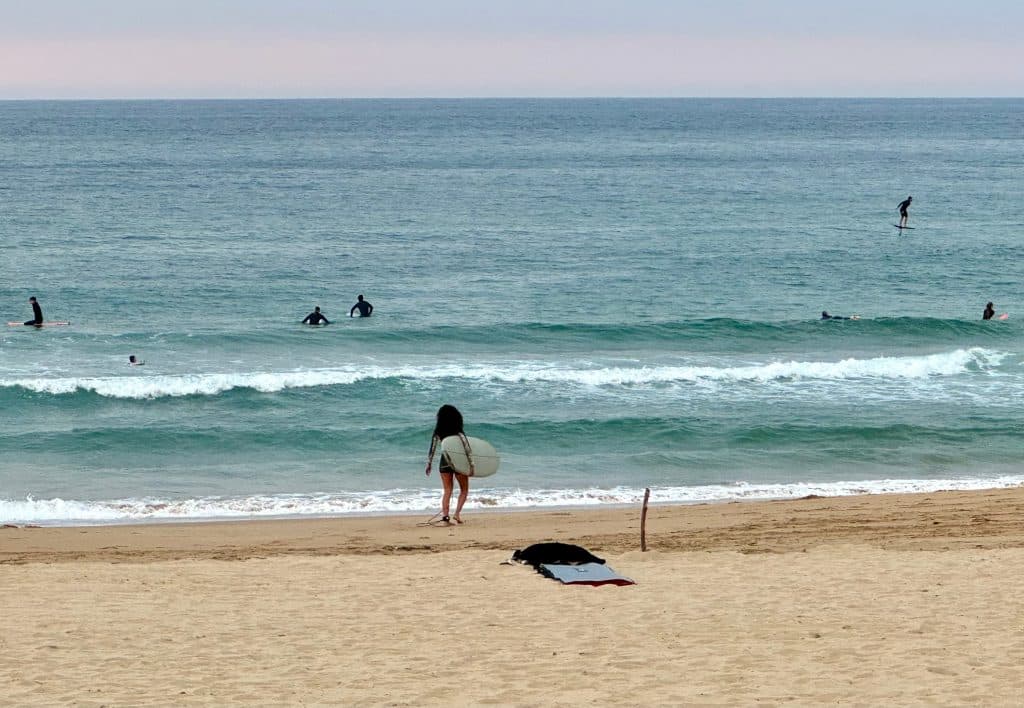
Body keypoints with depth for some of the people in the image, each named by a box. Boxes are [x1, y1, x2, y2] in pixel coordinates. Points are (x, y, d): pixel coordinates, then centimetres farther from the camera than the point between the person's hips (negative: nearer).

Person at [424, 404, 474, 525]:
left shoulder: (438, 432, -1)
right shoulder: (458, 432, -10)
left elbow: (432, 449, 1)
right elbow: (467, 448, -14)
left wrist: (429, 464, 10)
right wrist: (471, 464, -10)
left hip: (444, 463, 3)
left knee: (447, 491, 10)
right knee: (464, 489, 14)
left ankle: (444, 516, -1)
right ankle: (457, 513, -2)